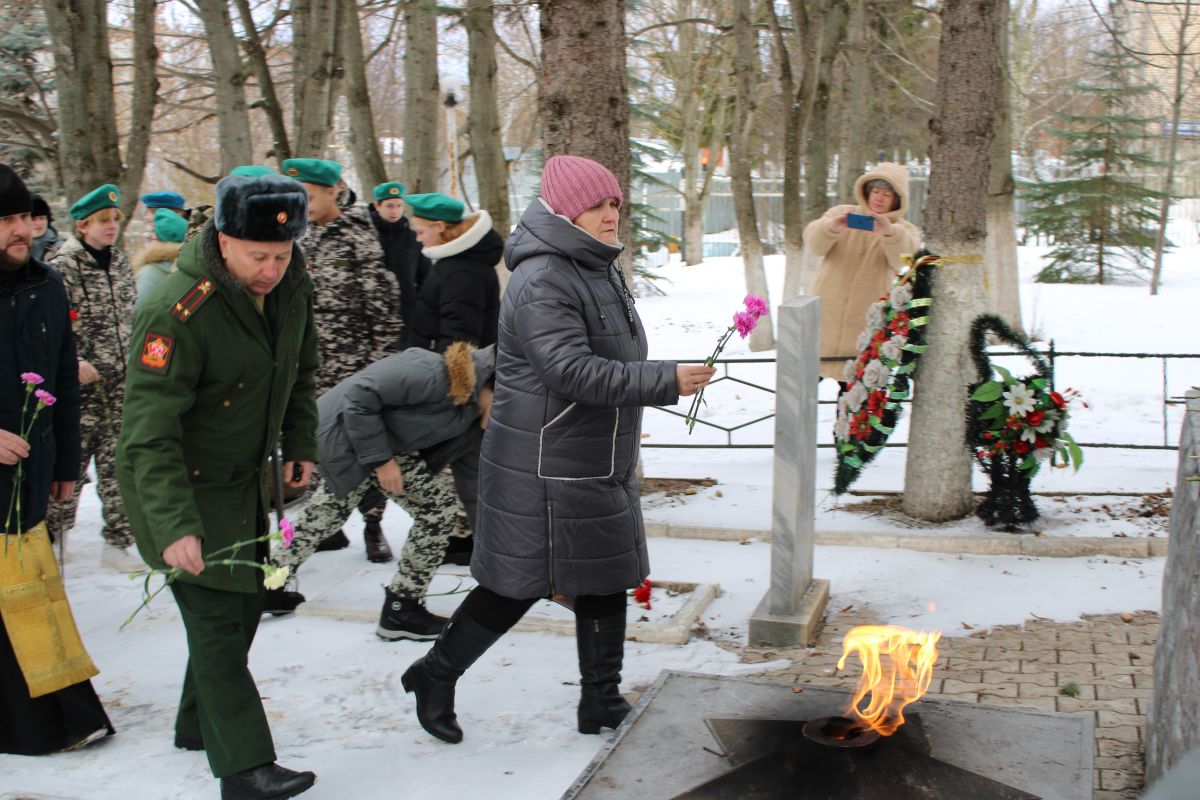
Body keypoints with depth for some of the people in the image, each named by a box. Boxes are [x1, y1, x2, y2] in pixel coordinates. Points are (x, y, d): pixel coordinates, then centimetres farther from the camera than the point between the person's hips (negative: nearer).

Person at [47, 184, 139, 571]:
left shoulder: (120, 263, 10)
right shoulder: (62, 268, -8)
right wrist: (73, 364, -20)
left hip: (121, 383, 5)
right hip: (81, 384, -5)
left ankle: (117, 543, 12)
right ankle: (53, 537, 21)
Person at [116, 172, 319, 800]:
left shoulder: (291, 285, -7)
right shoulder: (178, 312, -30)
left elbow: (300, 367, 13)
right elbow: (150, 432, -30)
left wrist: (301, 444, 11)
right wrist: (174, 525, -36)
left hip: (250, 477, 8)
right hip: (186, 487, -8)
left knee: (246, 601, 17)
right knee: (218, 617, -8)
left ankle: (199, 724, 37)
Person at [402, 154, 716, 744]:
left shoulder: (598, 269, 12)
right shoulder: (542, 283, -20)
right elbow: (574, 371, -31)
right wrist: (666, 383, -30)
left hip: (600, 467, 10)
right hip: (546, 472, -9)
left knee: (608, 582, 11)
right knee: (518, 585, 1)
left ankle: (601, 701, 23)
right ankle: (435, 675, 21)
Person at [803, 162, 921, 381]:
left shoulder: (904, 229, 6)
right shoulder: (841, 213, 9)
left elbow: (904, 255, -18)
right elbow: (815, 243, -9)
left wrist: (889, 231, -39)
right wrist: (831, 227, -32)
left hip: (868, 319, -1)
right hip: (828, 311, 1)